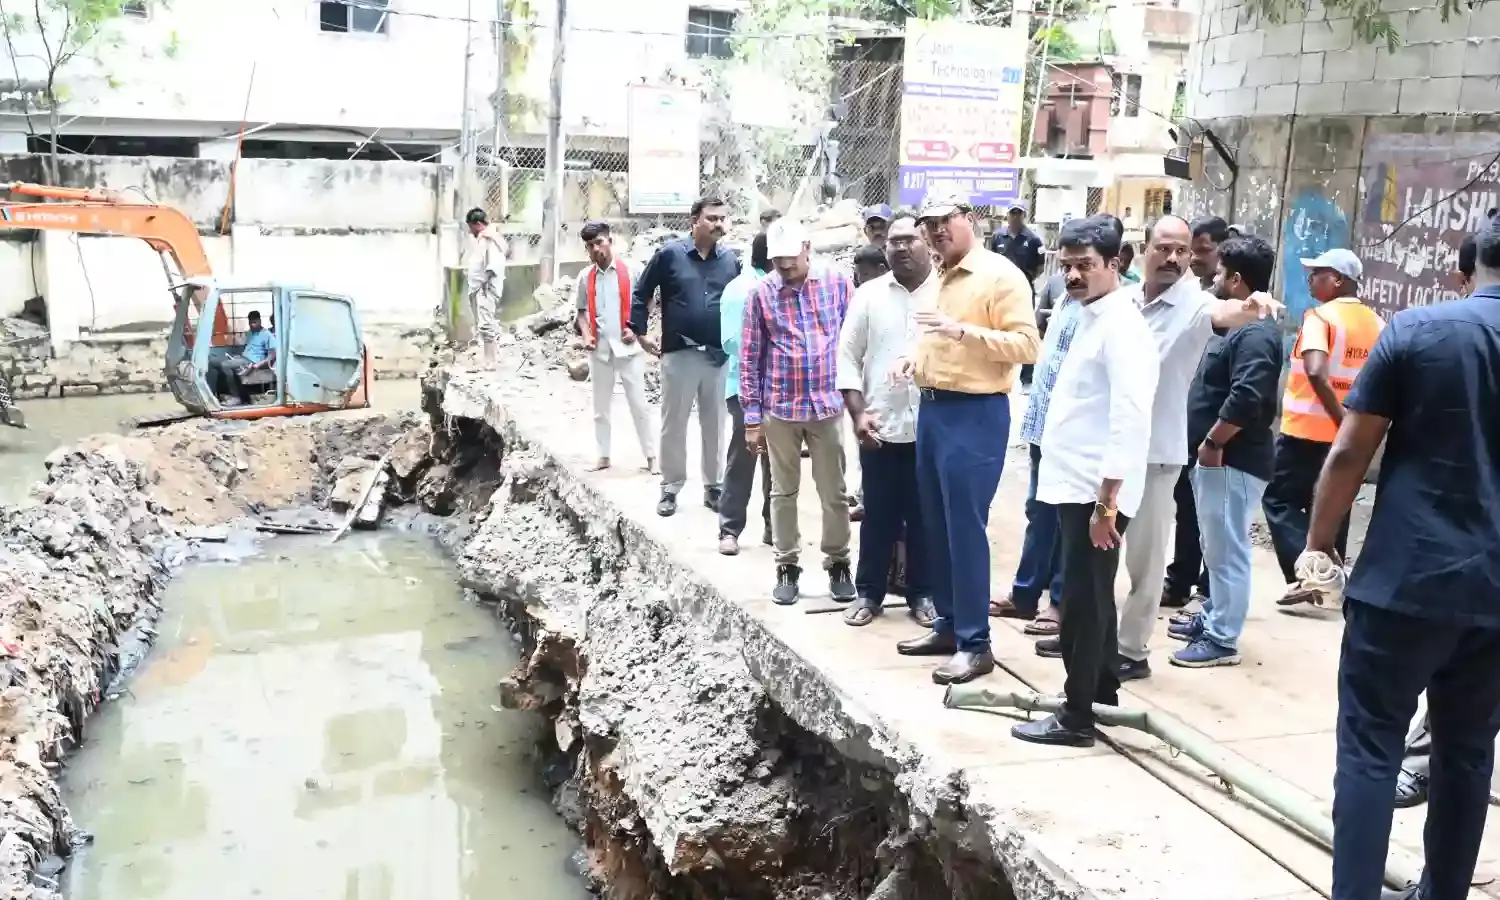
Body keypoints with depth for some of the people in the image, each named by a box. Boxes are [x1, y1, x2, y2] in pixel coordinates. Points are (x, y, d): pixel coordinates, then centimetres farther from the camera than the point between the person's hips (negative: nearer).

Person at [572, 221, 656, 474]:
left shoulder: (629, 272, -3)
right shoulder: (585, 279, 7)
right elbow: (582, 311, 13)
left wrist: (636, 329, -13)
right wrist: (586, 335, -3)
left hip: (628, 347, -4)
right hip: (599, 349, 4)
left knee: (638, 403, -1)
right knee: (600, 406, 10)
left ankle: (651, 455, 4)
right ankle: (603, 455, 19)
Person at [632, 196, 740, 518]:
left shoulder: (731, 259, 4)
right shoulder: (670, 253, -4)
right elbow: (642, 292, 3)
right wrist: (640, 332, 0)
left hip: (719, 355, 2)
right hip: (679, 353, -2)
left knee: (715, 425, 10)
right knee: (673, 424, 5)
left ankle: (713, 486, 21)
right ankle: (670, 487, 16)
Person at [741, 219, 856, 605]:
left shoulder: (837, 281, -3)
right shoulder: (762, 292, -3)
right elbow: (750, 358, 0)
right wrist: (752, 417, -2)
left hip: (828, 404, 0)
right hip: (779, 408, 0)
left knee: (833, 492, 8)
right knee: (783, 491, 10)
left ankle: (838, 563, 22)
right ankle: (787, 566, 21)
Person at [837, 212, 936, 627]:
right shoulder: (869, 294, 5)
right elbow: (848, 356, 4)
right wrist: (858, 413, -5)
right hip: (881, 426, 1)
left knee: (926, 515, 8)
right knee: (878, 515, 9)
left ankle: (922, 593, 21)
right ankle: (869, 592, 21)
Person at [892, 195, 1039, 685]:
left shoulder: (1001, 275, -10)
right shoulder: (943, 278, 16)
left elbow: (1027, 345, -17)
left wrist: (963, 331, -25)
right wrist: (916, 356, 8)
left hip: (975, 414, -9)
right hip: (933, 408, 9)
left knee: (966, 527, -6)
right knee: (936, 525, 13)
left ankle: (974, 643, 2)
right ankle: (947, 625, 25)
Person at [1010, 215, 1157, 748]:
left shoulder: (1121, 327, -16)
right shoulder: (1091, 318, 14)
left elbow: (1130, 420, -23)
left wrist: (1106, 501, -24)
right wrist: (1095, 497, 18)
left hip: (1096, 493, -9)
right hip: (1078, 486, 9)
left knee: (1083, 602, -2)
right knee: (1089, 597, 19)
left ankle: (1076, 717, 7)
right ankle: (1102, 691, 32)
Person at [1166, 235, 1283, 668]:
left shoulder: (1256, 333, -18)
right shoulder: (1239, 325, 15)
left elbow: (1246, 399, -28)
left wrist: (1212, 442, -20)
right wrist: (1207, 445, 17)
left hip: (1232, 460, -11)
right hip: (1218, 457, 11)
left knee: (1227, 550, -4)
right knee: (1216, 547, 19)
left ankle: (1222, 640, 2)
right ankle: (1211, 618, 31)